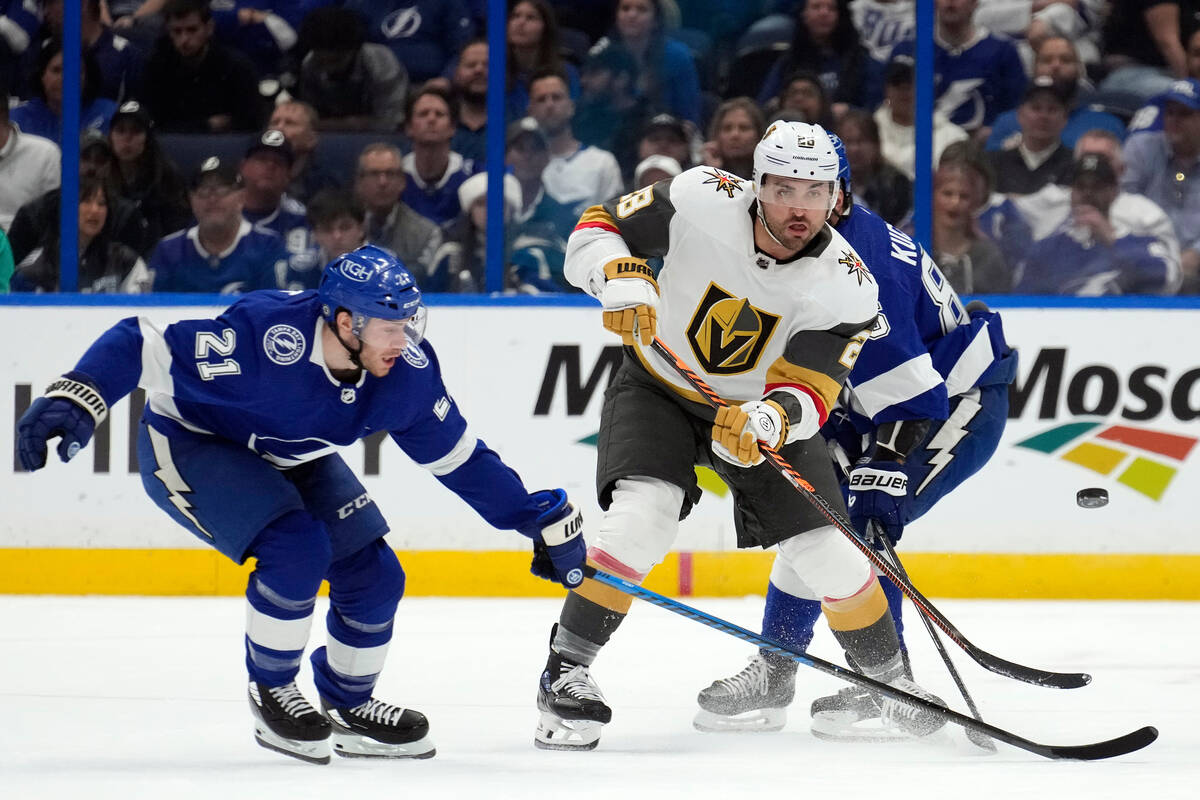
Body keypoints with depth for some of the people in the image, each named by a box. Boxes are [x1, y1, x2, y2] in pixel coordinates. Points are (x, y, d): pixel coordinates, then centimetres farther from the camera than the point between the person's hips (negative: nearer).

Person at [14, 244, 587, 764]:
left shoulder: (405, 371, -19)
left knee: (373, 575, -4)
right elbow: (147, 346, -34)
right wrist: (75, 400, -48)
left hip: (288, 459, 7)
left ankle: (350, 708, 22)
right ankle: (271, 693, -4)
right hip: (187, 443, -6)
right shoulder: (266, 338, -38)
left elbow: (460, 458, -5)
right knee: (295, 549, -28)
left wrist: (544, 521, -4)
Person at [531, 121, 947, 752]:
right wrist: (620, 275, -36)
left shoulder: (847, 286, -23)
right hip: (658, 387, -2)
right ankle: (565, 671, -16)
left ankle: (887, 675, 22)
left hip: (760, 409, 2)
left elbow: (808, 395, -26)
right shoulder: (700, 202, -25)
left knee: (828, 552, -5)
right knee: (642, 515, -27)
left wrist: (772, 418, -49)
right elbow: (595, 228, -15)